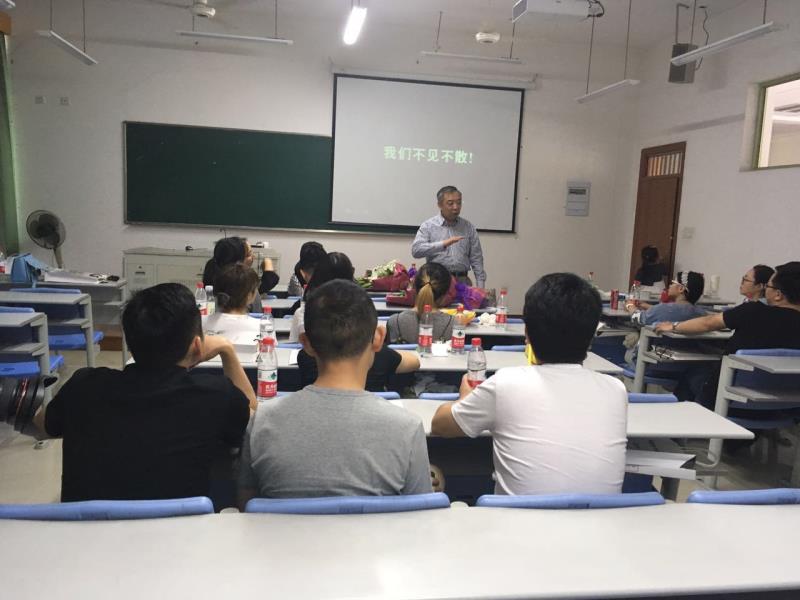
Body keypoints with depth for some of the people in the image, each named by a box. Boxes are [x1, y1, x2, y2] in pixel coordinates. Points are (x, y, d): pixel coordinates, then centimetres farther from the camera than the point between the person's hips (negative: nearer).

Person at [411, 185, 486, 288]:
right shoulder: (428, 226, 4)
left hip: (462, 281, 3)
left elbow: (476, 259, 11)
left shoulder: (468, 227, 12)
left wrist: (481, 286, 2)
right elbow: (416, 250, -11)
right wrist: (443, 244, -21)